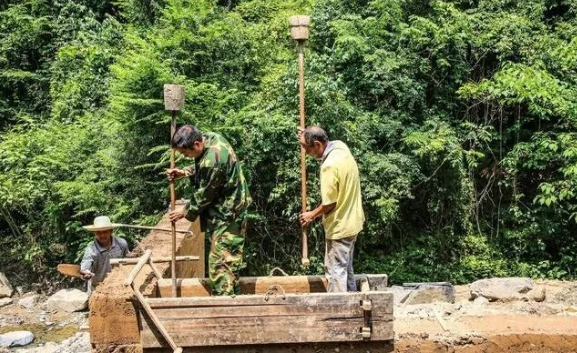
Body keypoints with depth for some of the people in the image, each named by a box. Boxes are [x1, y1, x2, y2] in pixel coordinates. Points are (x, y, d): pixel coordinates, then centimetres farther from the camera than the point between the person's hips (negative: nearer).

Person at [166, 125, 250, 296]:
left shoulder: (212, 160, -29)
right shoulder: (211, 138, 0)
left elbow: (203, 195, -17)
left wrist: (185, 212, -2)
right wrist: (184, 172, 6)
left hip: (226, 213, -10)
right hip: (228, 208, 10)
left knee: (220, 262, -6)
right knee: (230, 258, 16)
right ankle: (232, 294, 25)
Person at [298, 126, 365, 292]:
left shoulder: (329, 166, -27)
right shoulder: (340, 146, -2)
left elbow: (329, 203, -22)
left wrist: (312, 215, -5)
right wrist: (307, 138, 14)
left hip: (339, 226, -10)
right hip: (351, 221, 10)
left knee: (336, 270, 1)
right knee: (346, 267, 20)